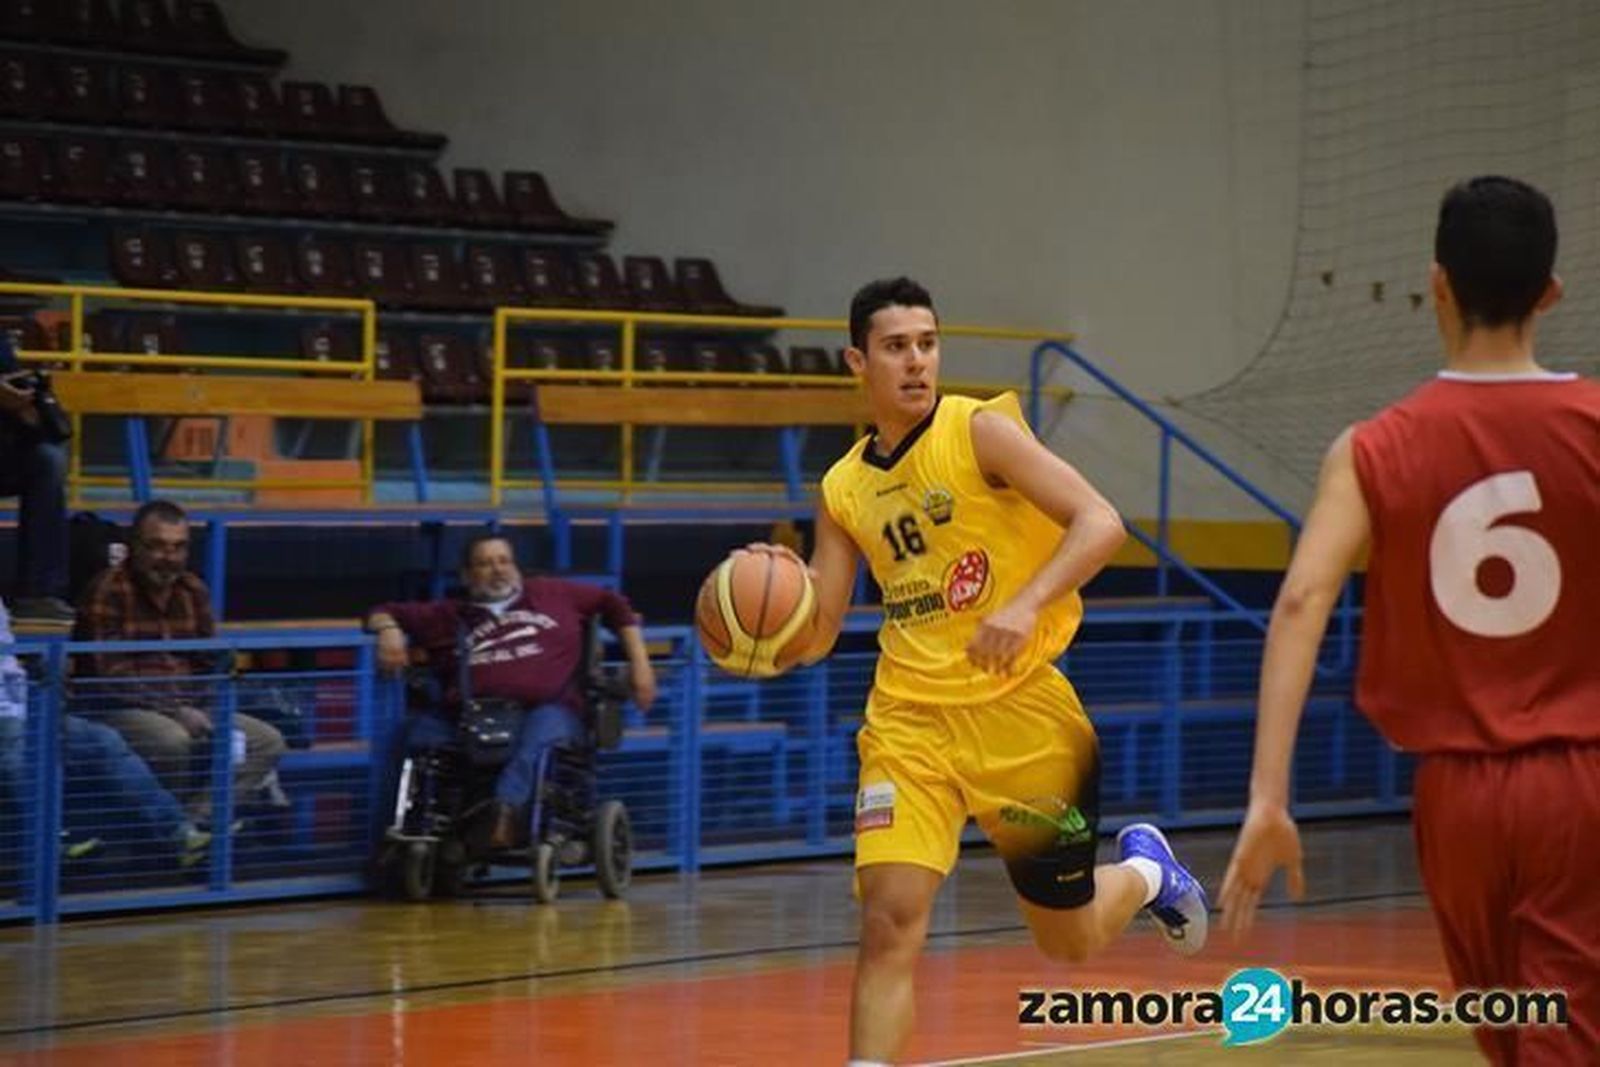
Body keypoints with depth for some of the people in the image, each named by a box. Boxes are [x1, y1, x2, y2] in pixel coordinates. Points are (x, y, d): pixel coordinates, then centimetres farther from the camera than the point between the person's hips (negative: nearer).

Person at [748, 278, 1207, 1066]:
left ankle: (1146, 871, 45)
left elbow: (1100, 523, -15)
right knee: (890, 919, -17)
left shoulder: (980, 431, -8)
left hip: (1019, 708, -3)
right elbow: (814, 638, 8)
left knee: (1071, 942, 11)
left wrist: (1026, 604, -29)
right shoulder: (844, 488, 6)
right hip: (909, 719, 3)